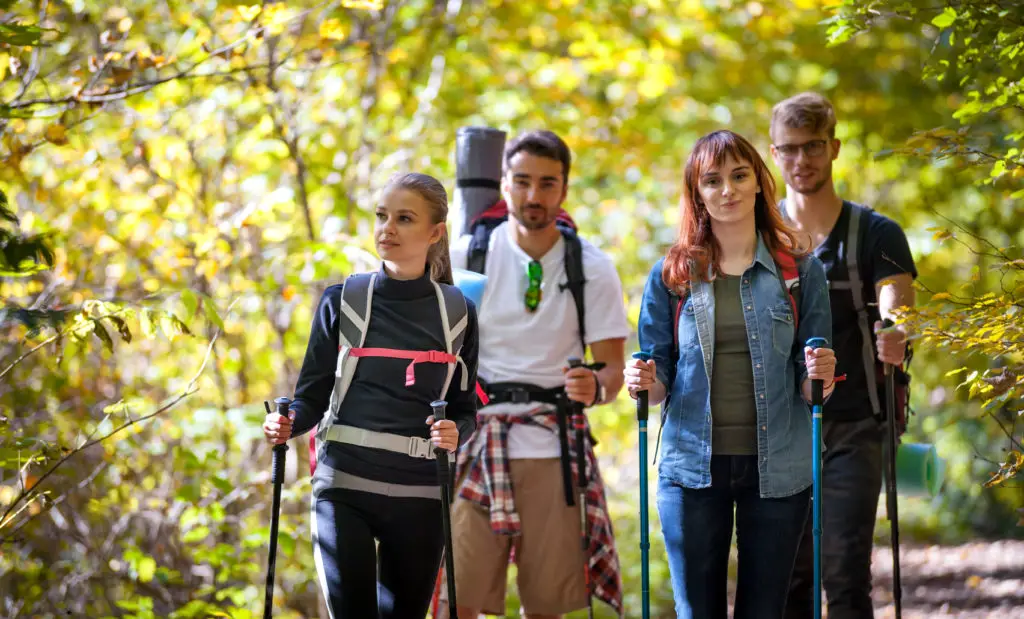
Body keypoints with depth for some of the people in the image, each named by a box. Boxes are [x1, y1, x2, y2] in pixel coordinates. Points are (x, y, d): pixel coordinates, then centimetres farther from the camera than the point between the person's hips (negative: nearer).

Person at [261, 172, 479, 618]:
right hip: (344, 486, -1)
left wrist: (455, 432, -13)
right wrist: (288, 424, -16)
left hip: (419, 494, 1)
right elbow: (312, 395, 5)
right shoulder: (342, 302, 3)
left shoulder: (456, 312, 6)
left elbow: (464, 410, 9)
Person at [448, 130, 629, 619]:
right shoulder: (465, 256, 3)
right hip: (477, 444, -1)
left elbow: (613, 368, 4)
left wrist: (596, 387, -19)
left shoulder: (592, 268, 4)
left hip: (554, 449, 1)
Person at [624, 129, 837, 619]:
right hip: (693, 466, 0)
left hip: (776, 466, 0)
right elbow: (660, 382, 8)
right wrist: (643, 382, -14)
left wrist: (819, 376, -16)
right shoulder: (671, 275, 4)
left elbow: (808, 386, 6)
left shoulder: (800, 271, 4)